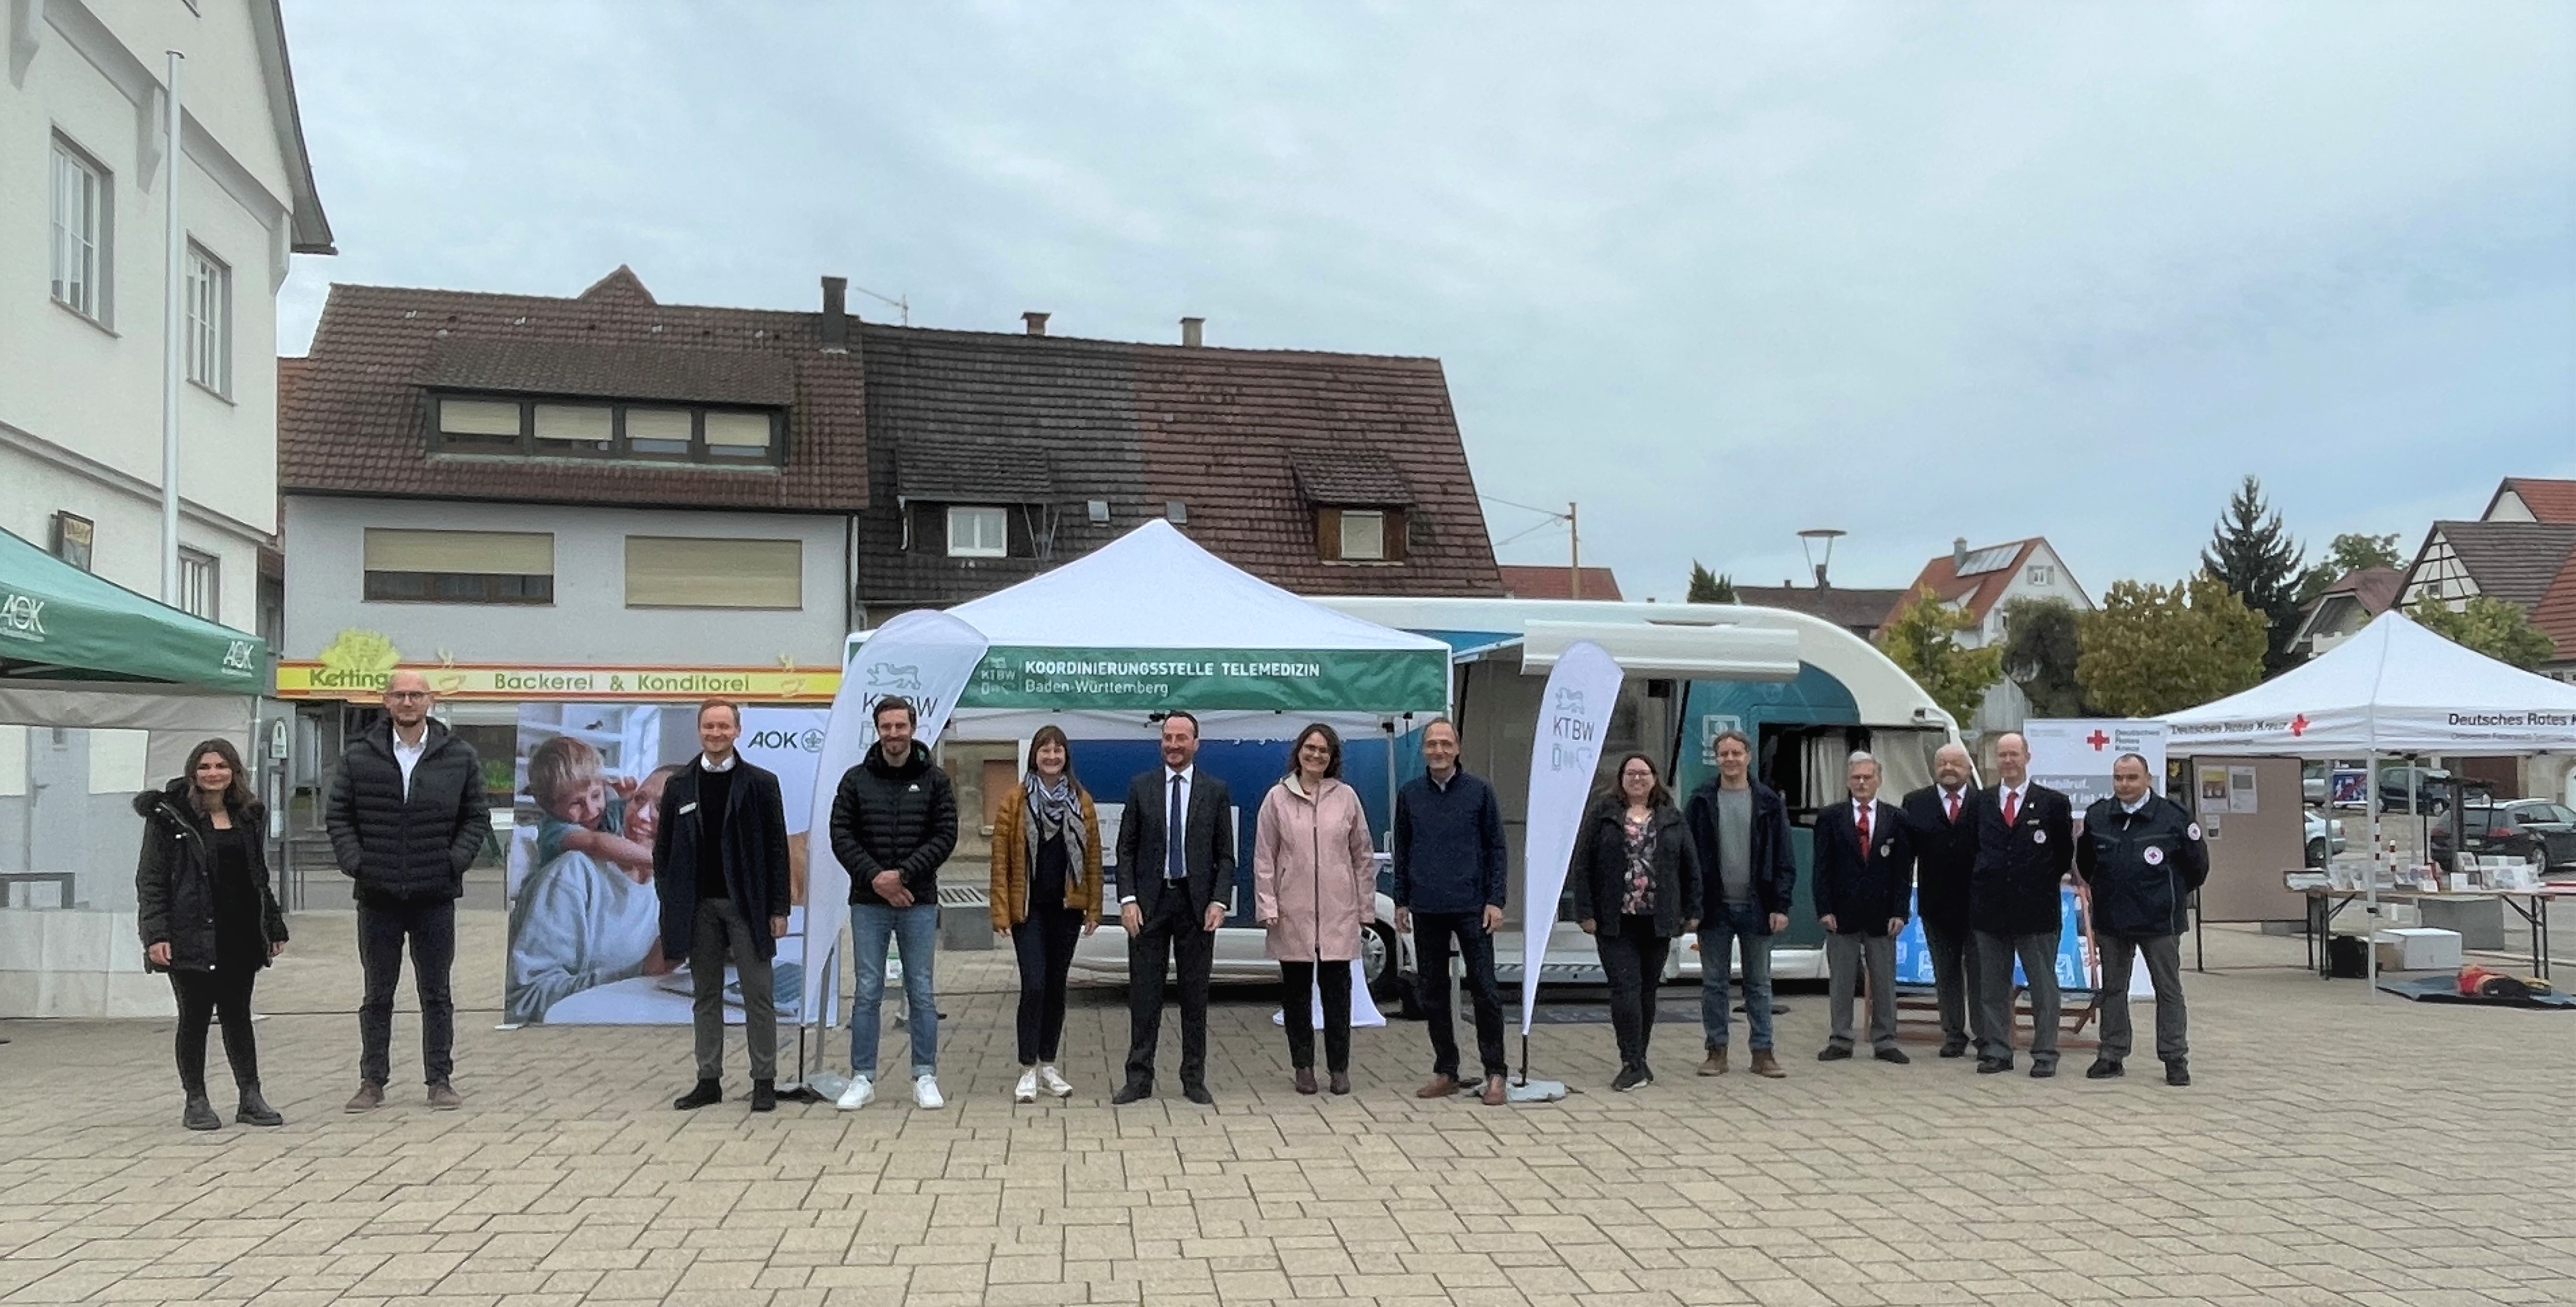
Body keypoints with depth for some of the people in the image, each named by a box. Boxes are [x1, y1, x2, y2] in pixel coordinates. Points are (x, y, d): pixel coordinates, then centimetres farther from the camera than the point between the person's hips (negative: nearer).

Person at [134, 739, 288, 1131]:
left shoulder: (250, 816, 11)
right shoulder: (170, 816, -3)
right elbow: (150, 879, -6)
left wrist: (274, 926, 14)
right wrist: (156, 934, -15)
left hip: (241, 933, 4)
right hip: (192, 934, -4)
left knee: (238, 1014, 8)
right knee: (195, 1017, 3)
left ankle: (250, 1098, 12)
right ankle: (195, 1102, 13)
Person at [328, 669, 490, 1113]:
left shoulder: (460, 758, 2)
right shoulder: (358, 758, 2)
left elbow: (478, 817, 6)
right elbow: (337, 816, 7)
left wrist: (455, 861, -6)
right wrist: (354, 862, -6)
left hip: (435, 895, 0)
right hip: (377, 896, 0)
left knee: (436, 994, 8)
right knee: (378, 995, 10)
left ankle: (441, 1080, 16)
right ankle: (372, 1082, 19)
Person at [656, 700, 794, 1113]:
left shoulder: (761, 783, 1)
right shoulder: (679, 786, 8)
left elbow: (777, 848, -1)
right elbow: (663, 849, 9)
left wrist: (778, 909, -6)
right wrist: (669, 904, 0)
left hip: (746, 904, -2)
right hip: (699, 906, 3)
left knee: (758, 995, 0)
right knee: (705, 996, 9)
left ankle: (764, 1082, 6)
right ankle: (709, 1080, 16)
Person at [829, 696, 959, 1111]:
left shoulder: (935, 781, 3)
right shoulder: (856, 779, 4)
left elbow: (946, 836, -3)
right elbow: (841, 835, 0)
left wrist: (903, 874, -14)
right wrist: (874, 878, -13)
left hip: (919, 902, 0)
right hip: (868, 903, 0)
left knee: (922, 993, 5)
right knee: (868, 992, 4)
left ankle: (925, 1078, 11)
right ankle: (862, 1079, 11)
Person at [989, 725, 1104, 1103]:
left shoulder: (1082, 802, 6)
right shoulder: (1015, 800, -2)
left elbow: (1093, 857, 7)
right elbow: (1001, 859, -3)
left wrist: (1093, 909, 4)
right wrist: (1001, 912, -7)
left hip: (1067, 908, 3)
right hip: (1029, 908, -3)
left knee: (1056, 985, 10)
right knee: (1034, 984, -10)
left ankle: (1048, 1065, 21)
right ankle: (1028, 1071, -1)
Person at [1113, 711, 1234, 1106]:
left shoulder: (1216, 790, 5)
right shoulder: (1141, 788, 6)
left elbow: (1225, 855, 5)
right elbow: (1126, 850, 5)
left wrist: (1218, 901, -7)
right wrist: (1128, 899, -6)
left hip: (1196, 903, 0)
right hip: (1150, 901, 0)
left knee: (1195, 994, 6)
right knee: (1144, 992, 2)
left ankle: (1194, 1078, 14)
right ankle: (1139, 1077, 8)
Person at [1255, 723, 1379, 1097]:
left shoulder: (1346, 797, 4)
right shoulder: (1278, 798, 1)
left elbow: (1363, 855, 8)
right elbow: (1264, 856, 2)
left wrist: (1365, 905, 6)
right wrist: (1267, 906, -4)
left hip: (1338, 912, 0)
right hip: (1292, 912, 0)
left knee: (1337, 989, 3)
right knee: (1297, 990, 7)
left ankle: (1339, 1067, 14)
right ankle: (1303, 1066, 18)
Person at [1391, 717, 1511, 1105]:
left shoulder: (1479, 791, 0)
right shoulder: (1409, 794, 7)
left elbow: (1496, 849, 2)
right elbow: (1401, 851, 13)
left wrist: (1496, 901, -5)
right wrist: (1401, 902, 9)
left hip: (1471, 908, -3)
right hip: (1426, 911, 3)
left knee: (1484, 991, -2)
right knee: (1432, 994, 8)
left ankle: (1495, 1073, 7)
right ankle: (1445, 1072, 18)